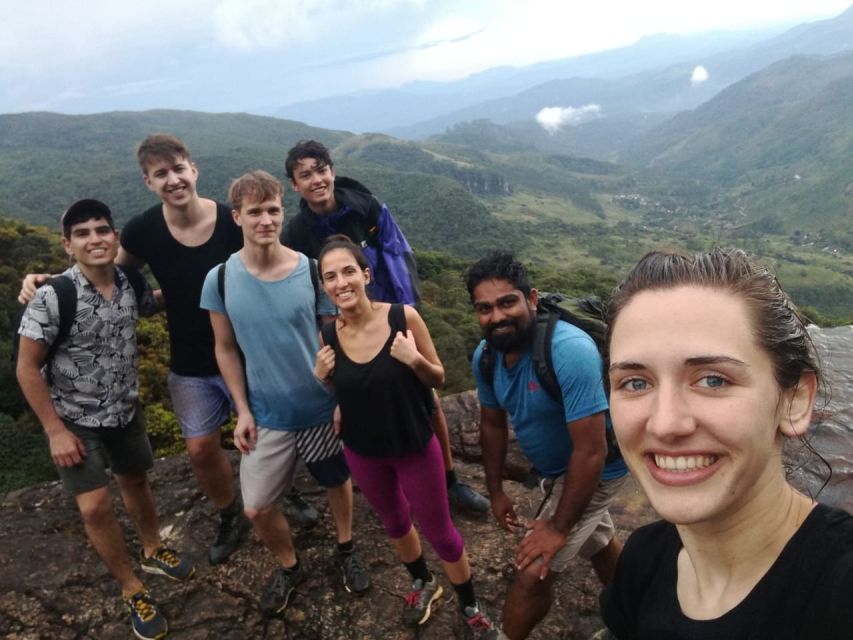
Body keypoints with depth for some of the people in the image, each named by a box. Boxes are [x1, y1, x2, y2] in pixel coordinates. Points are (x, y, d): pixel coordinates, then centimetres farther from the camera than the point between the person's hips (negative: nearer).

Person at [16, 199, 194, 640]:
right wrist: (56, 431, -16)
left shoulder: (131, 285, -11)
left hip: (125, 411, 4)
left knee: (135, 481, 21)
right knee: (96, 507, -7)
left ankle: (153, 551, 46)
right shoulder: (52, 297, -24)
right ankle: (132, 590, 16)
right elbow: (27, 368, -17)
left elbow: (155, 306, 14)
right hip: (75, 420, -4)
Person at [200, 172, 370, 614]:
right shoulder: (219, 280, -11)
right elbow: (226, 349, 0)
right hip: (267, 414, 1)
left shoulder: (313, 272, -16)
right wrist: (243, 409, -3)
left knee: (338, 482, 20)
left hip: (323, 407, -1)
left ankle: (346, 549, 49)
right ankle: (288, 567, 38)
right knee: (256, 508, 7)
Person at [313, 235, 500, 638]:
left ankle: (470, 607, 40)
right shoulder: (329, 335, -12)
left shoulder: (404, 317, -21)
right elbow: (341, 392, 4)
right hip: (362, 452, 3)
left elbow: (438, 379, -10)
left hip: (415, 445, -3)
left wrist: (415, 360, -30)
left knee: (439, 531, 13)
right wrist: (321, 378, -16)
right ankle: (423, 584, 55)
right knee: (394, 523, 26)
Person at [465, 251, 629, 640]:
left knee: (534, 571, -9)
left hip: (594, 471, -8)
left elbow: (591, 452, -35)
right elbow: (493, 424, 2)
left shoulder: (569, 351, -37)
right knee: (598, 543, 30)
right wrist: (496, 492, 7)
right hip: (554, 469, 8)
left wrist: (559, 527, -27)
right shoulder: (485, 356, -15)